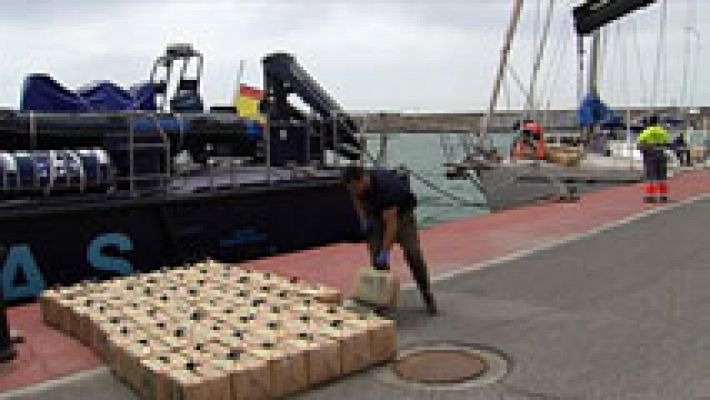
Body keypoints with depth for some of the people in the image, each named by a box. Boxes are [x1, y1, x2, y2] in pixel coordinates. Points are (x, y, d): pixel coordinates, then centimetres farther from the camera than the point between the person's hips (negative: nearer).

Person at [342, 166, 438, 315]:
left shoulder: (385, 186, -40)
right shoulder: (356, 186, -20)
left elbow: (391, 223, -39)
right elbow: (356, 198, 7)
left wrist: (385, 253, -39)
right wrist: (363, 219, -7)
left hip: (401, 212, -5)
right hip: (376, 214, 5)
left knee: (413, 255, -13)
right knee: (376, 257, -6)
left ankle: (427, 296, 1)